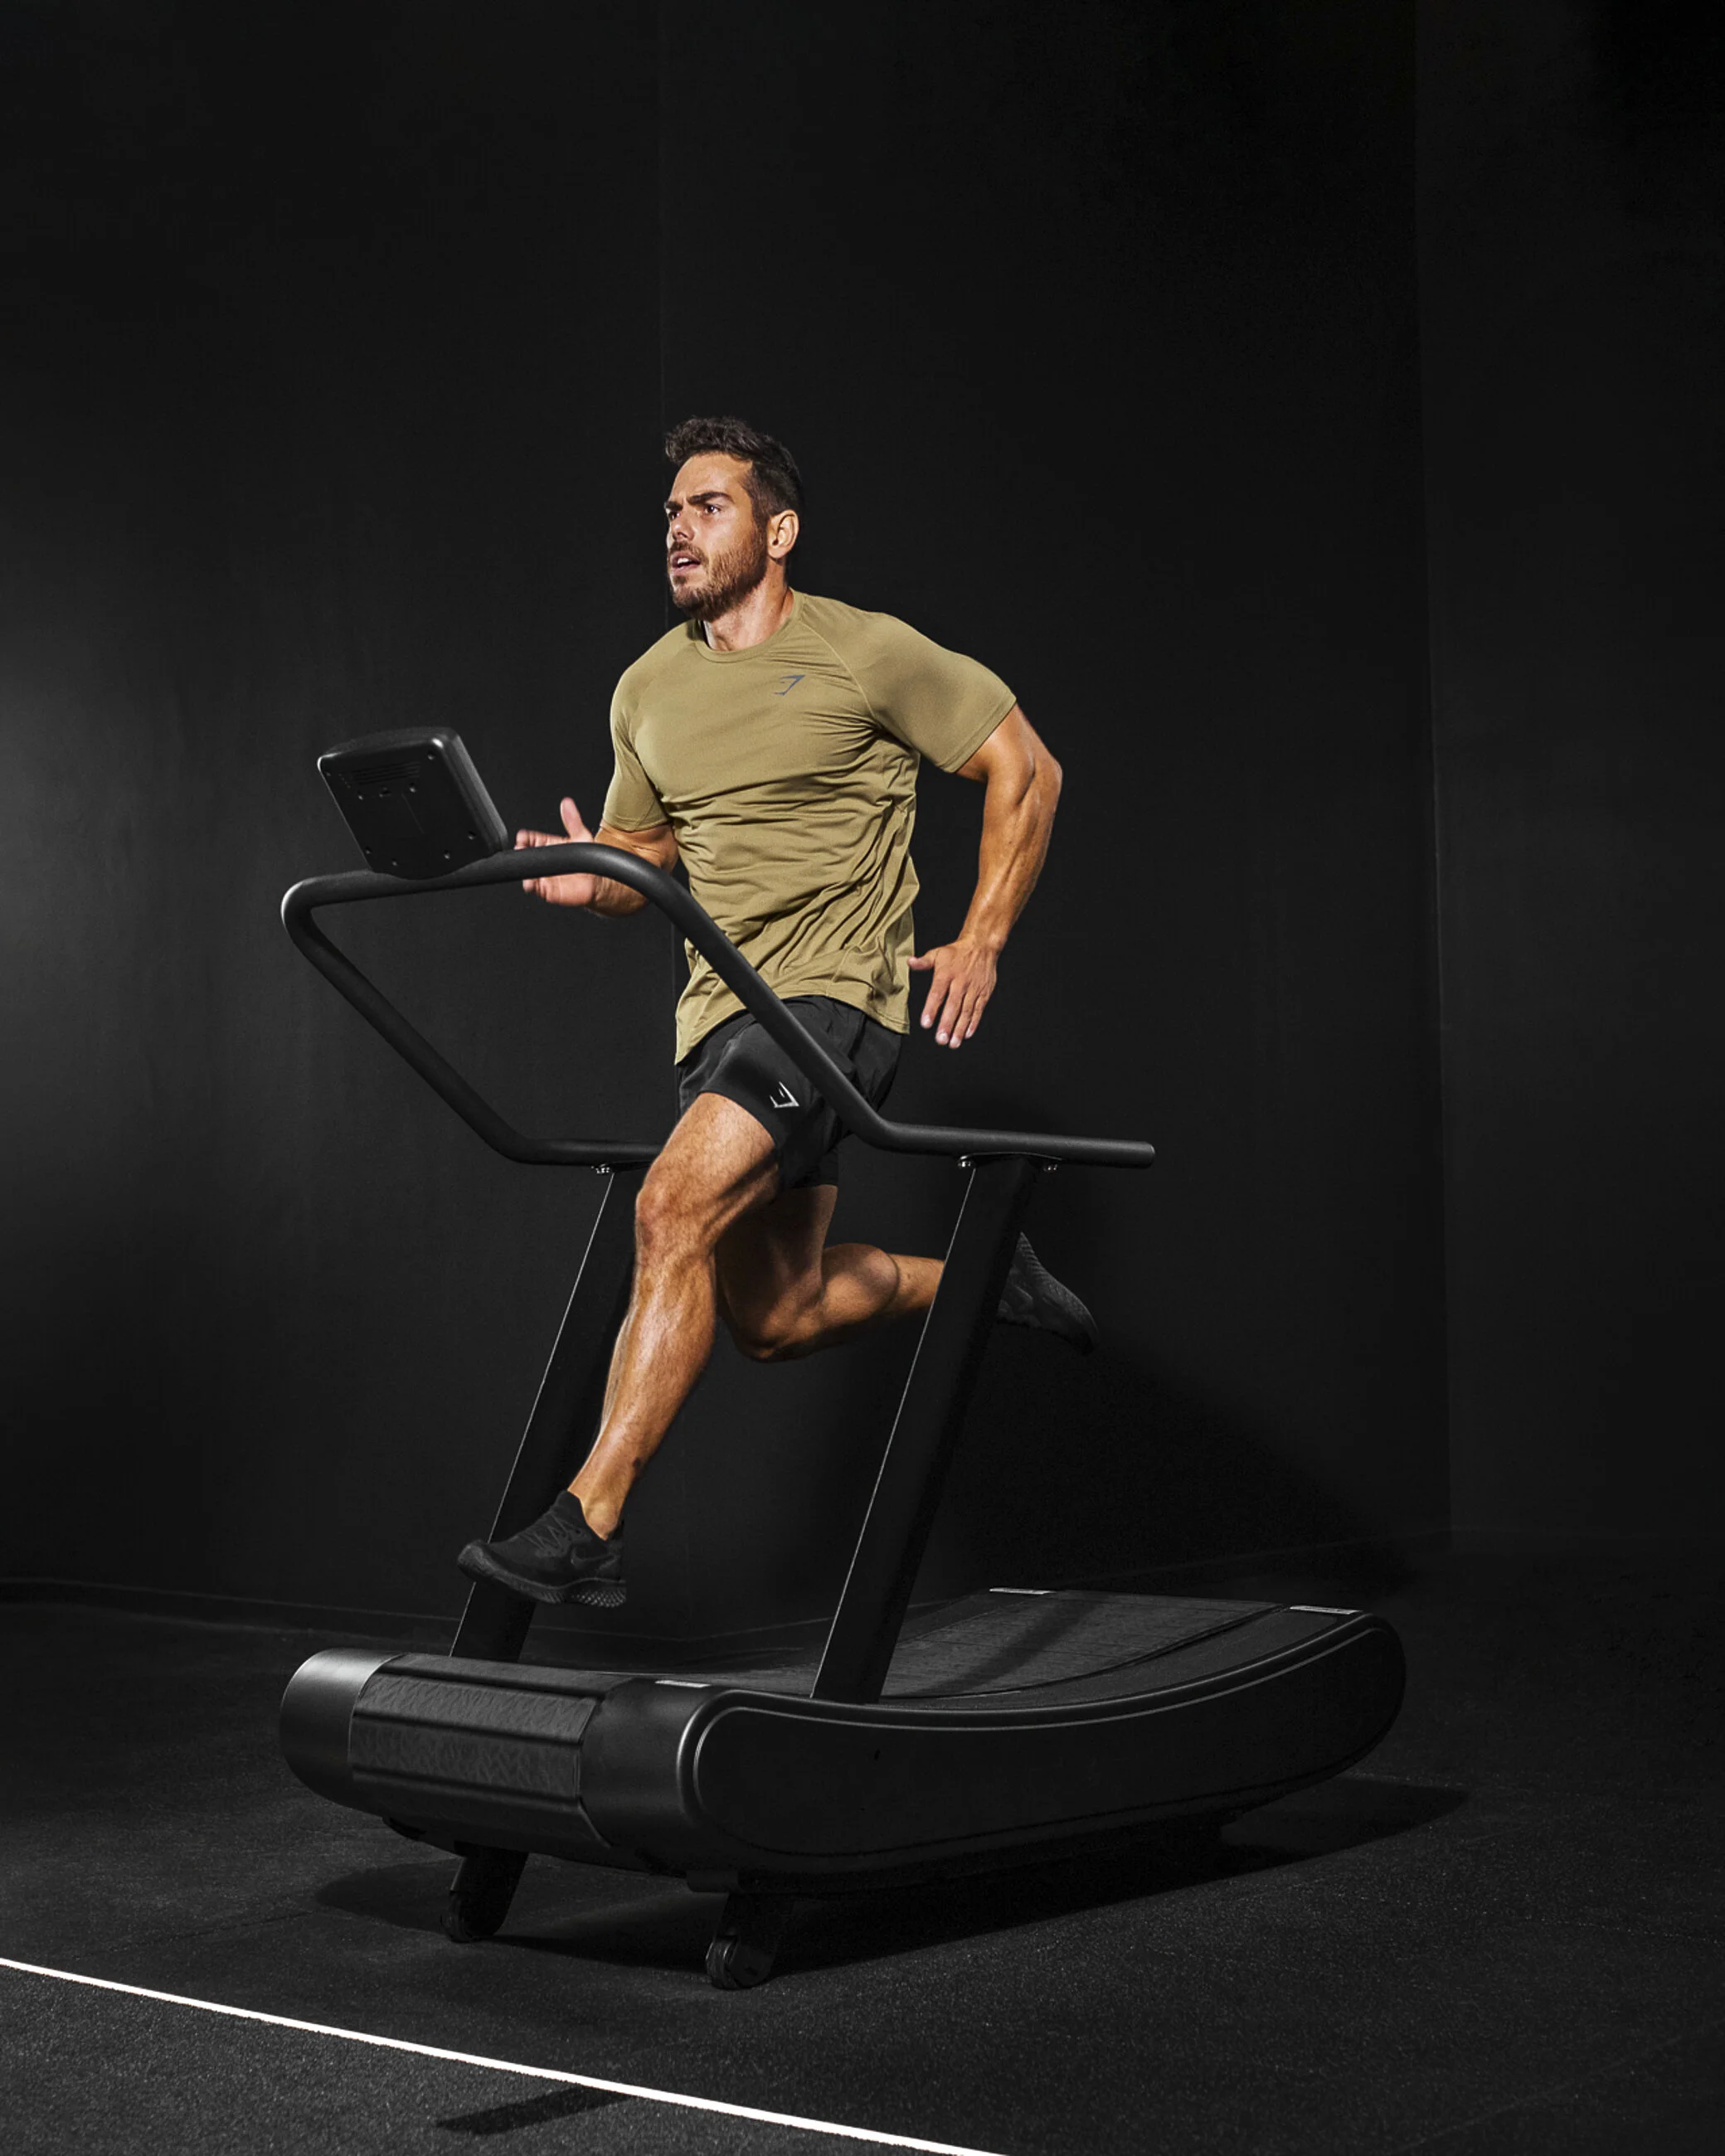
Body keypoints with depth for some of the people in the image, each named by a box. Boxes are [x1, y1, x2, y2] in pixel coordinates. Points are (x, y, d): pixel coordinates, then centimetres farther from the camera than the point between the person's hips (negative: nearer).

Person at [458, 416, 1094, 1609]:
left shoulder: (868, 654, -6)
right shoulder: (648, 691, 11)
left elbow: (1026, 769, 0)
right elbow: (646, 851, 21)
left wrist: (980, 942, -6)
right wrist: (595, 878, -3)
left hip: (838, 993, -7)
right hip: (720, 1008, 7)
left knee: (675, 1207, -26)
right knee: (774, 1318, 11)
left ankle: (589, 1529, -24)